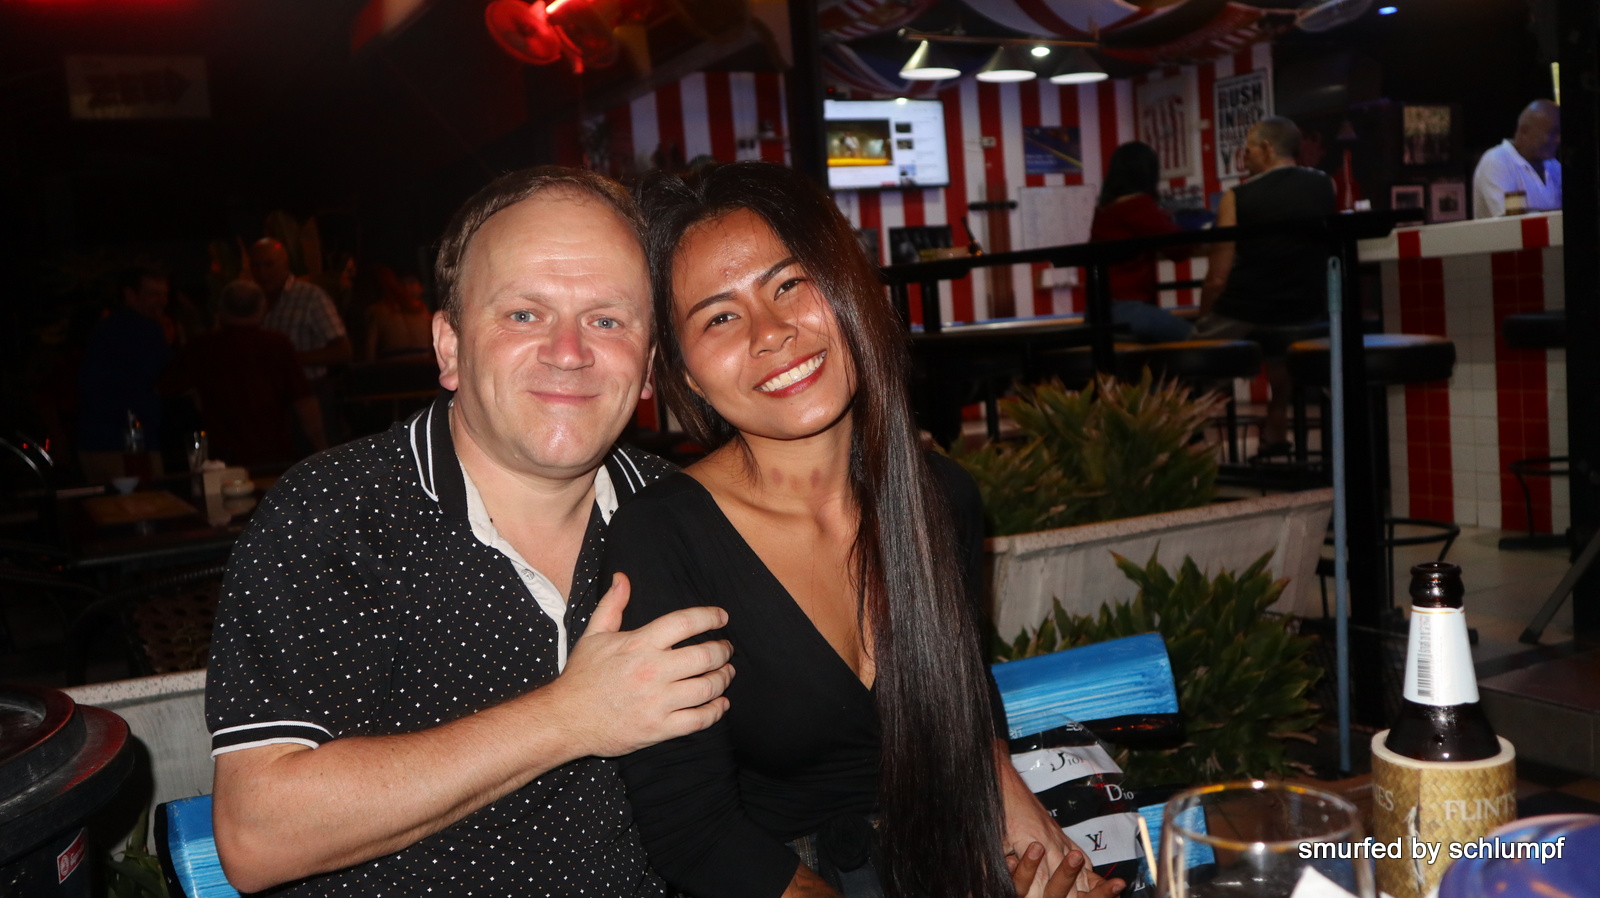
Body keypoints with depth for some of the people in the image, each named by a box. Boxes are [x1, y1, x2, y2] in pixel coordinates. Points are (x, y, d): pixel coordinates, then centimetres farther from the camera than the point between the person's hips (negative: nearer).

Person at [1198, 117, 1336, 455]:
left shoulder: (1238, 197, -10)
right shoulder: (1325, 186, 1)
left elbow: (1218, 278, -12)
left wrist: (1202, 320, 2)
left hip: (1244, 316, -4)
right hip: (1307, 317, 4)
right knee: (1280, 349, 36)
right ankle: (1275, 434, 38)